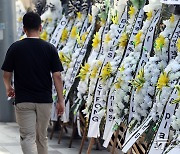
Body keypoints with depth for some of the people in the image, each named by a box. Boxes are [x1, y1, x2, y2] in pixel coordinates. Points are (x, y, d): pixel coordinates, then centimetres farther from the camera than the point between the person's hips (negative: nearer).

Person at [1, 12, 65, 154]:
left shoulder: (15, 48, -5)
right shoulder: (50, 48, -3)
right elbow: (57, 76, -6)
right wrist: (61, 100, 1)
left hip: (23, 101, -2)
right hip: (45, 100, 2)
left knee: (28, 138, -5)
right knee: (42, 137, 16)